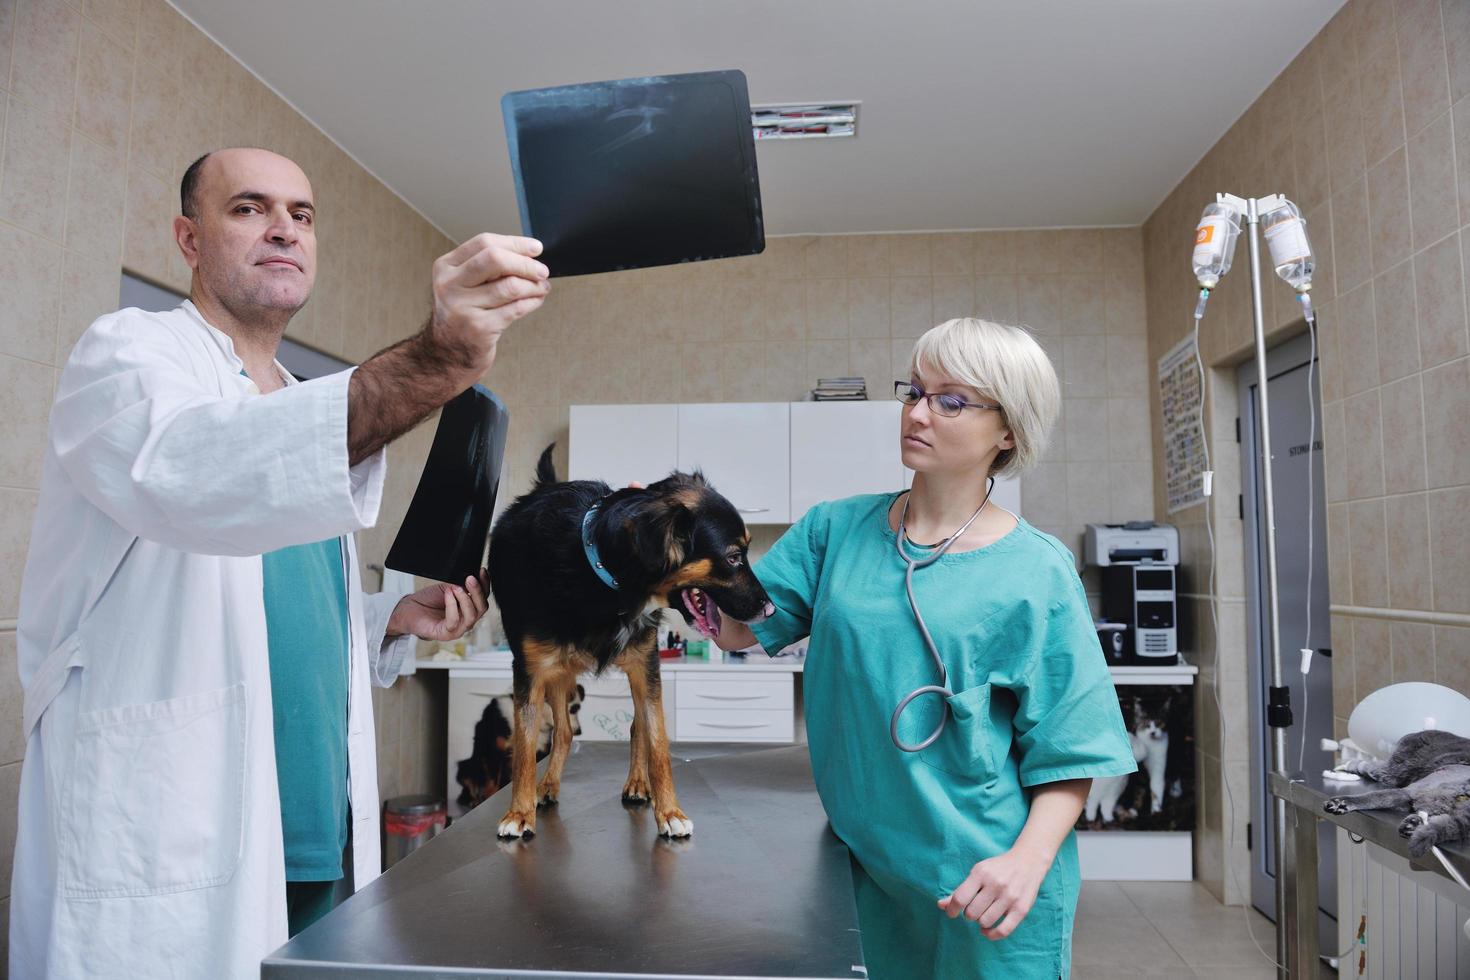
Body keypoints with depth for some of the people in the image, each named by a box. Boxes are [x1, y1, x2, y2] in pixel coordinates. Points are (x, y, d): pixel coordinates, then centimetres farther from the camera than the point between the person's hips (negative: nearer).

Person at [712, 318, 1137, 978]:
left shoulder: (1037, 571, -9)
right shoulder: (837, 529, 0)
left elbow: (1069, 752, -7)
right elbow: (737, 630, 0)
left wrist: (1027, 860, -21)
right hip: (862, 867, 3)